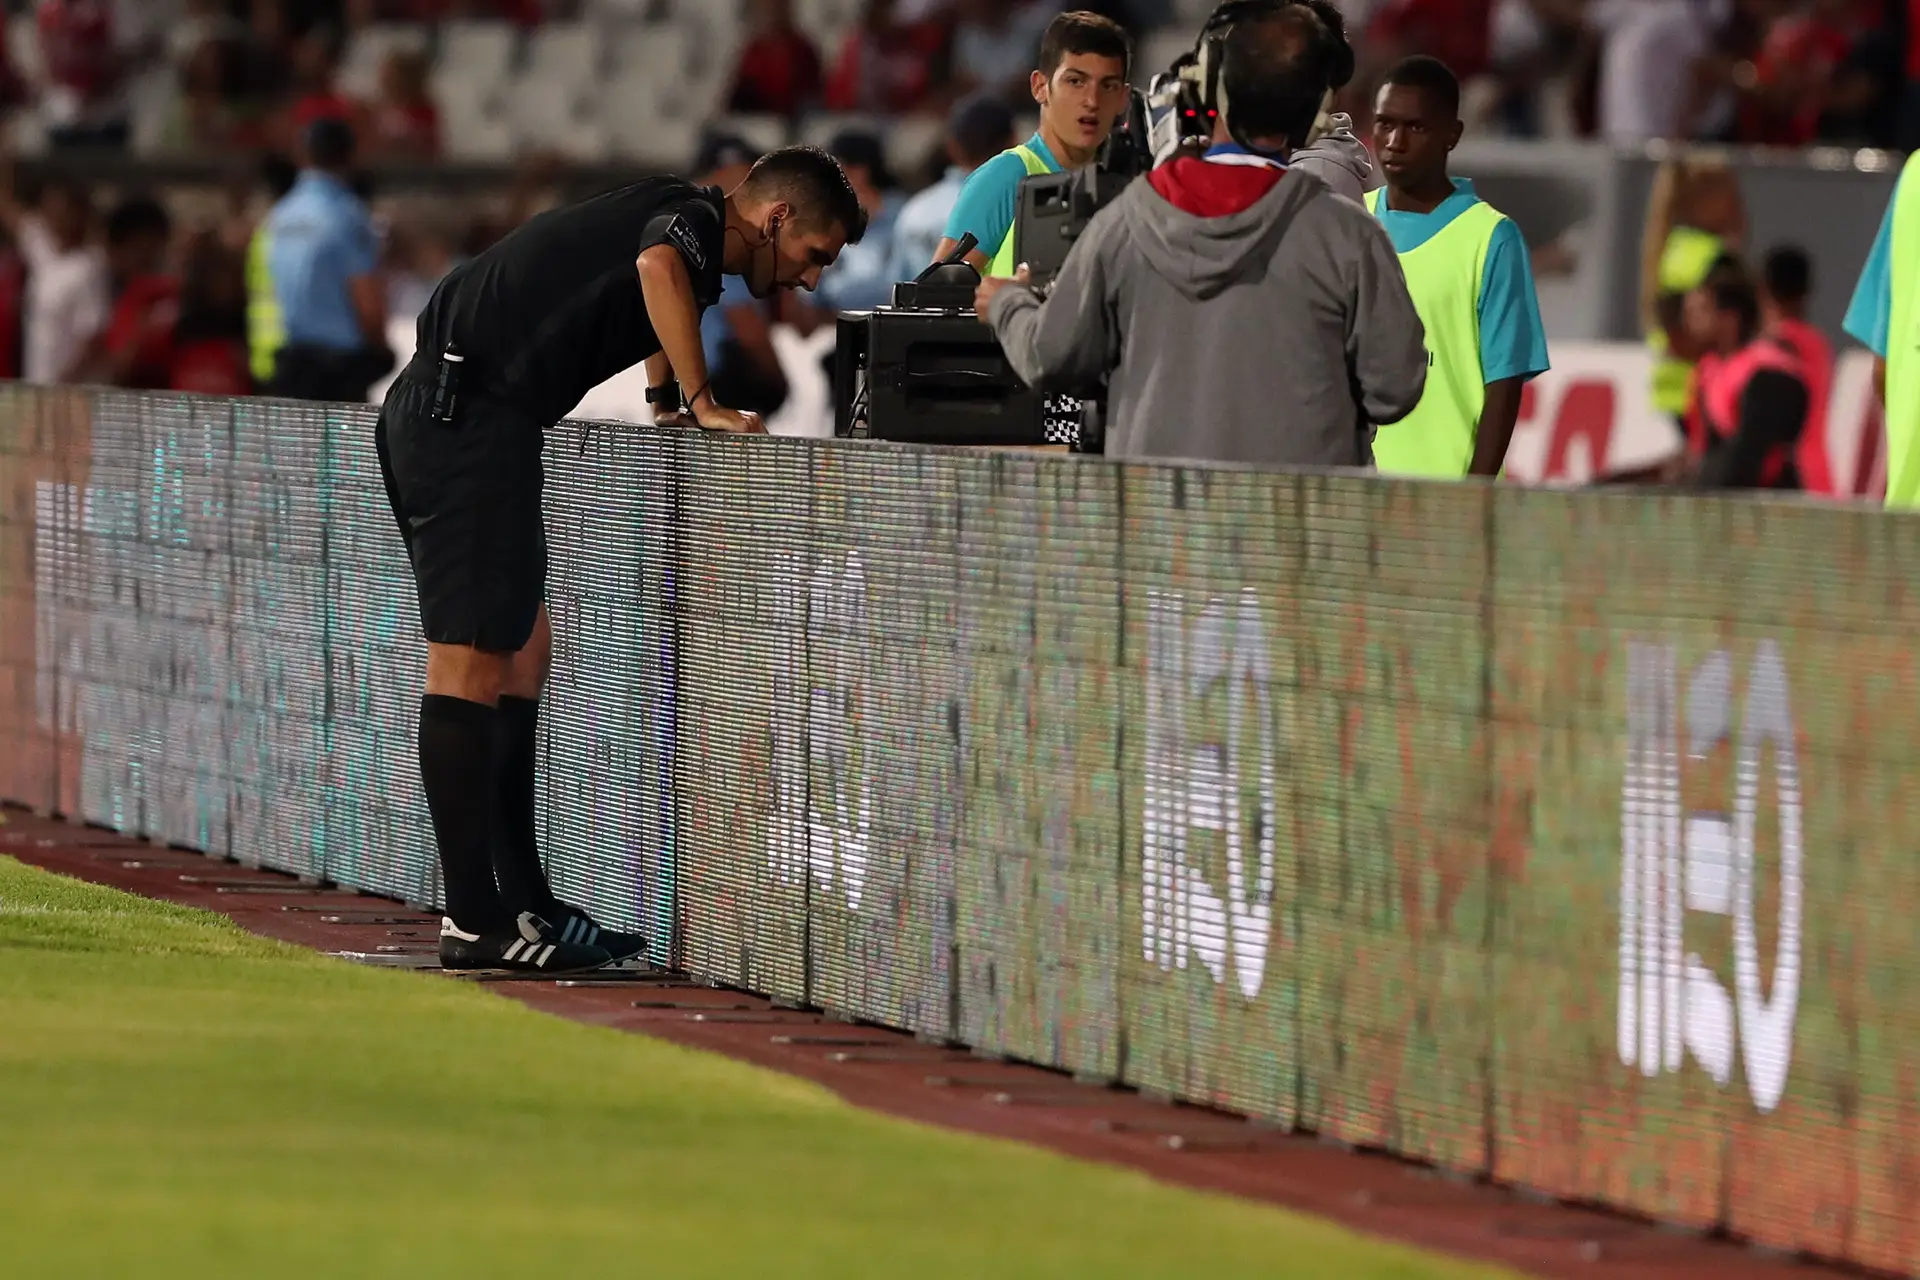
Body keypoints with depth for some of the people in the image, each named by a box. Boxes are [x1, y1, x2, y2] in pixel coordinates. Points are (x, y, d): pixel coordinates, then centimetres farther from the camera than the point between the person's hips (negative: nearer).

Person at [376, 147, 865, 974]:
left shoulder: (677, 224, 22)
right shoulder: (691, 220, -6)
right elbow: (658, 268, -32)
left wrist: (669, 402, 34)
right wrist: (703, 406, -24)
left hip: (433, 416, 10)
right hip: (467, 414, -10)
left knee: (522, 651, 13)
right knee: (471, 662, -9)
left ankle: (522, 902, 16)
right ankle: (474, 921, -9)